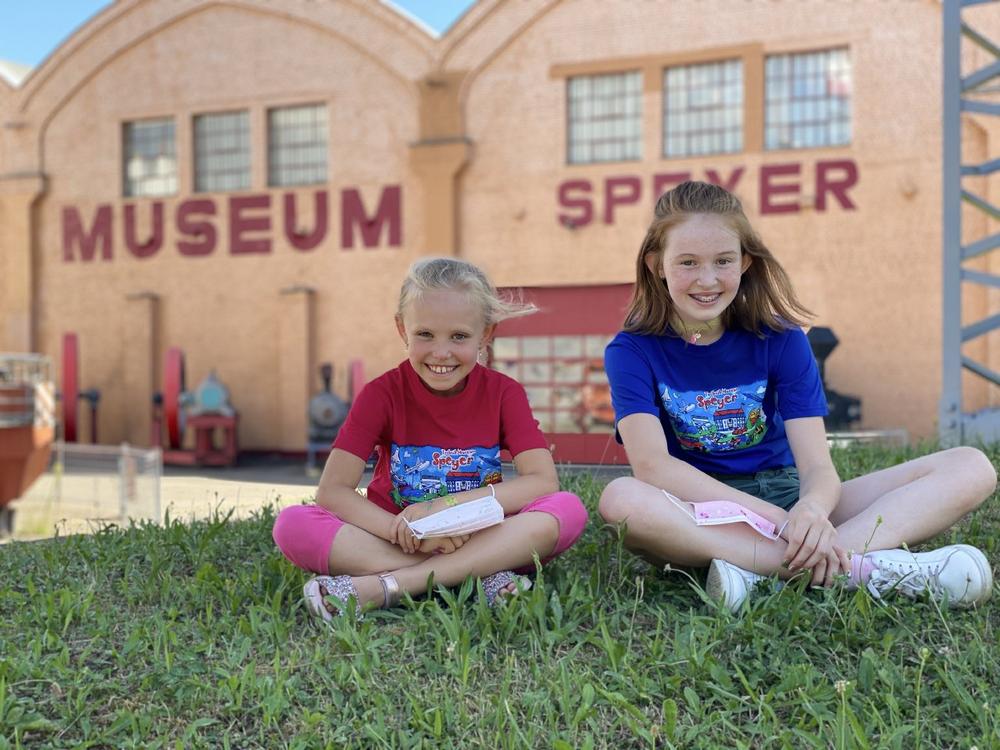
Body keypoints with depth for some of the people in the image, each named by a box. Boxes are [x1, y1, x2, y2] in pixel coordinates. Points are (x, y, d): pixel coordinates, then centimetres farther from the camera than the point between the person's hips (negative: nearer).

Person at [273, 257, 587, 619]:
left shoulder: (503, 393, -2)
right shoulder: (382, 393, -4)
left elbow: (543, 481, -13)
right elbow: (332, 491, -12)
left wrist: (445, 506, -22)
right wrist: (404, 532, -28)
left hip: (481, 541, 0)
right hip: (396, 543, 0)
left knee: (569, 509, -27)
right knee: (291, 524, -26)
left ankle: (383, 585, -32)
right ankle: (480, 577, -31)